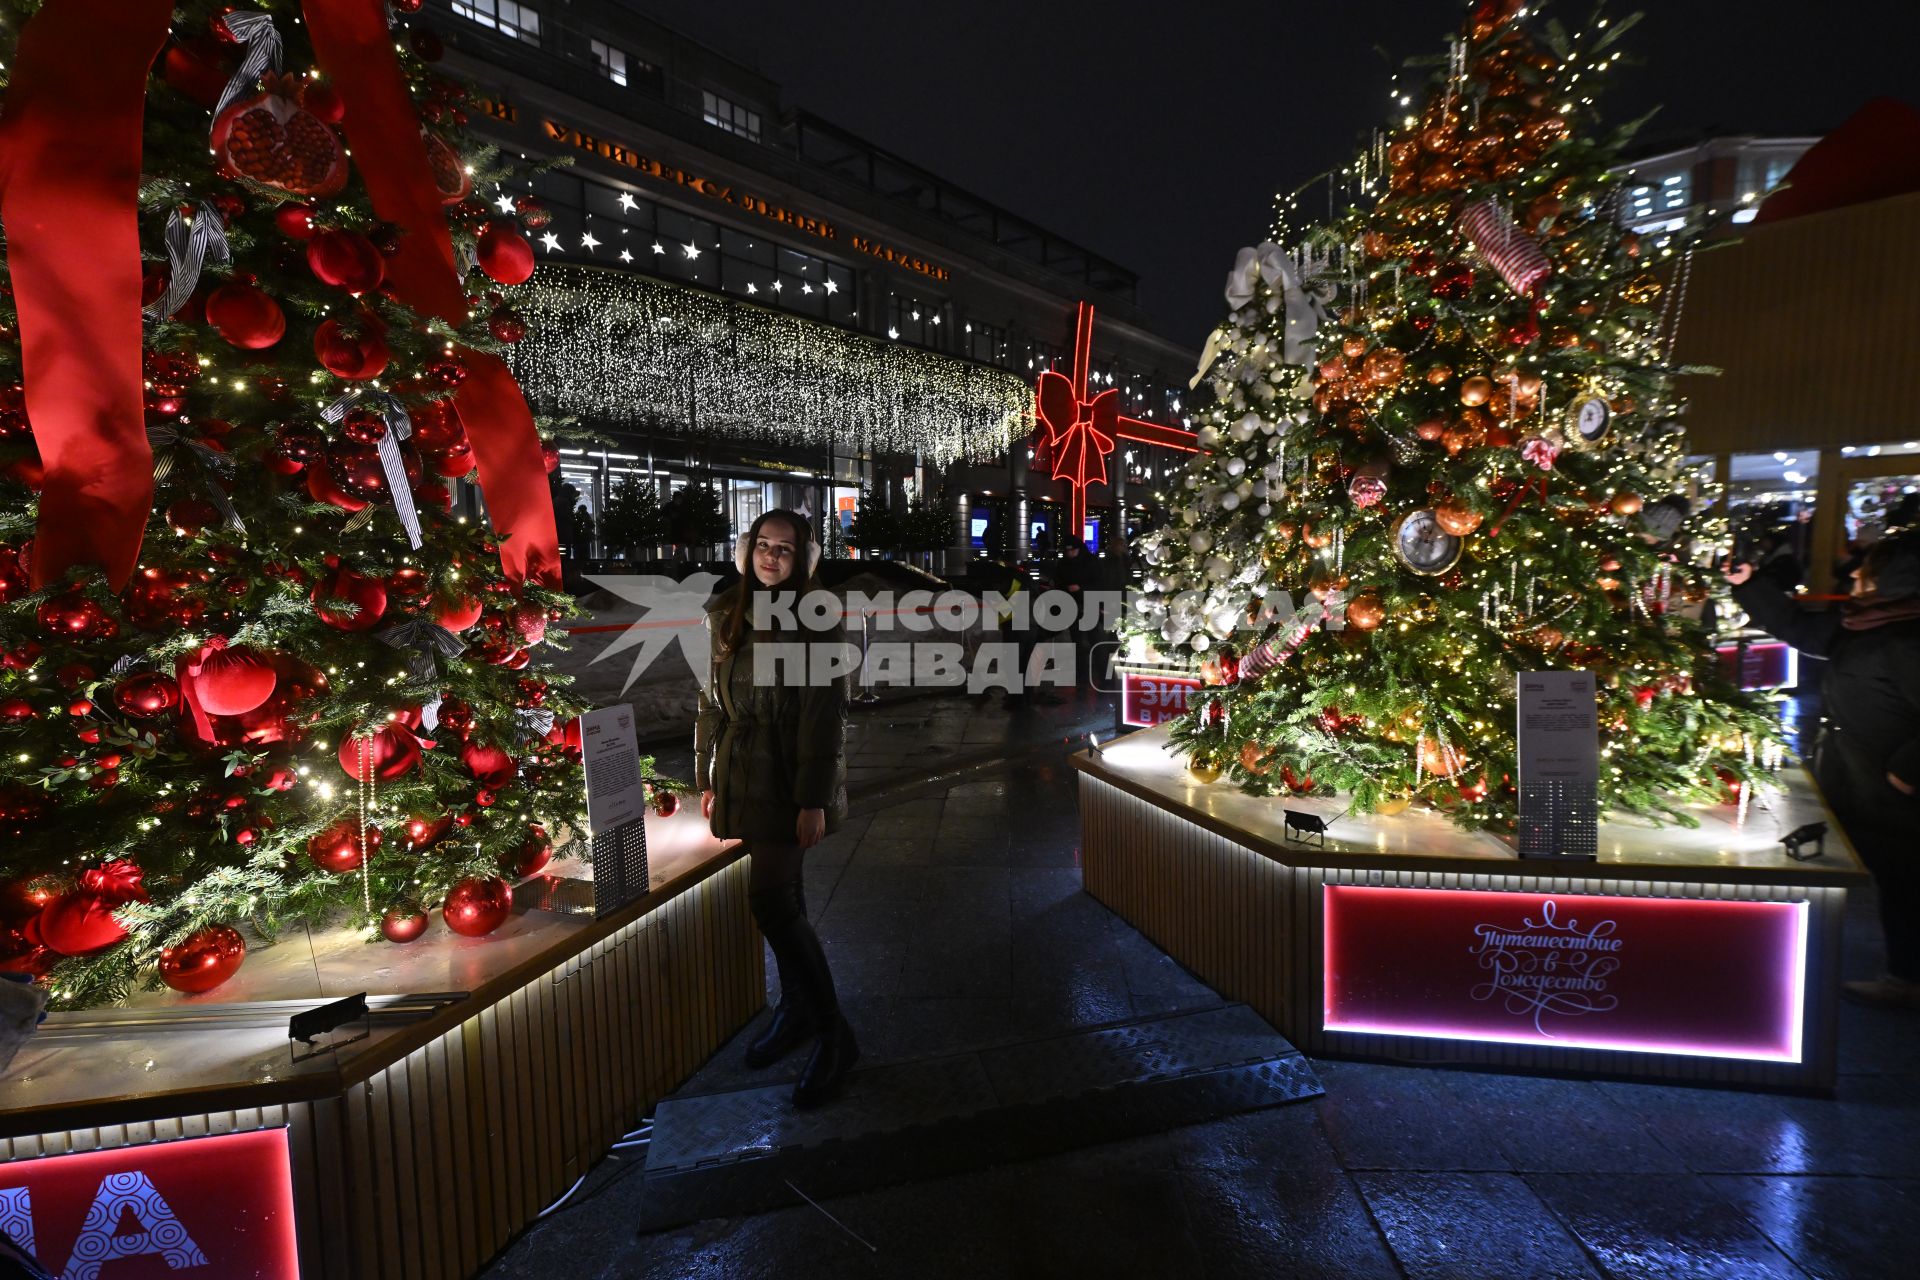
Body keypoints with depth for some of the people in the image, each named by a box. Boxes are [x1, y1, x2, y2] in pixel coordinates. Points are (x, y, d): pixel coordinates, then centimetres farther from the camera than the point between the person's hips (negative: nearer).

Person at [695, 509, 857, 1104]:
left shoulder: (817, 621, -10)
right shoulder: (725, 615, 8)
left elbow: (825, 714, -14)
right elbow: (712, 699, 13)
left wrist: (813, 800, -17)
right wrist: (707, 776, 13)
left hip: (791, 779, -6)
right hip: (743, 777, 6)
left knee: (770, 900, -9)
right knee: (783, 895, 16)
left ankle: (834, 1035, 7)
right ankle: (795, 1009, 34)